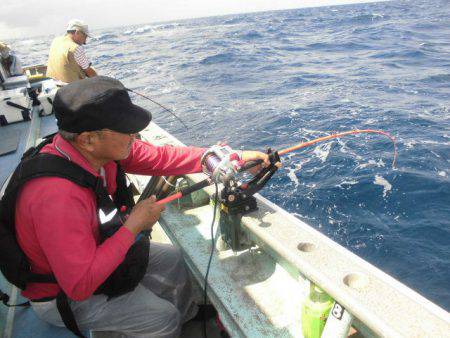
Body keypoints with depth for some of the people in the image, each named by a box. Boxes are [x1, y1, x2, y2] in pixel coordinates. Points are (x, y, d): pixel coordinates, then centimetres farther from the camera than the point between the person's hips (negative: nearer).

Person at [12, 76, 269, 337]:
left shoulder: (101, 147, -18)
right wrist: (133, 227, -28)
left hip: (94, 253, 7)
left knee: (174, 260, 12)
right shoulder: (58, 197, -39)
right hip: (62, 295, -7)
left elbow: (160, 158, -13)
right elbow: (80, 286, -34)